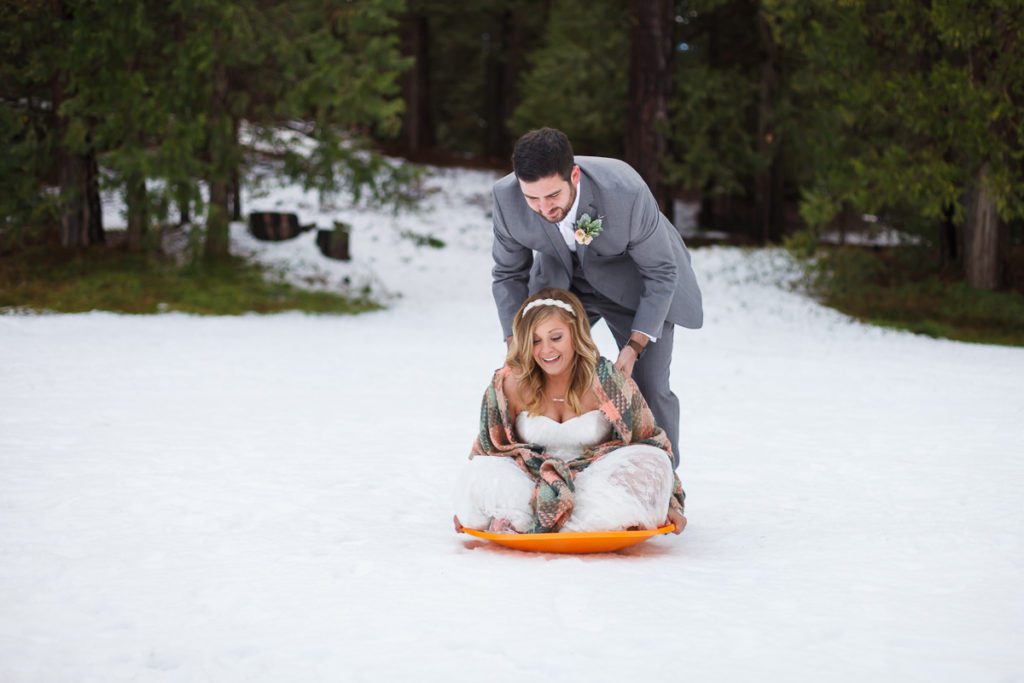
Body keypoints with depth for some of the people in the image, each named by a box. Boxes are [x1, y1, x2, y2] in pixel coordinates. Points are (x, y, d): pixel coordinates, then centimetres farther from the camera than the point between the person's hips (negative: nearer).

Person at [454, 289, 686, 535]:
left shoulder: (609, 382, -10)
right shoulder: (509, 384, -8)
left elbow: (651, 443, 1)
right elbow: (488, 446, 7)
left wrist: (670, 503, -4)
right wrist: (467, 508, 7)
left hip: (597, 484, 1)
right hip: (530, 485, 0)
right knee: (479, 474, -25)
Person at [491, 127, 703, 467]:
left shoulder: (627, 192, -39)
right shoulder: (507, 198, -29)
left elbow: (661, 273, -23)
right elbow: (508, 274, -9)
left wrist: (634, 347, -29)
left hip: (633, 283, -3)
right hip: (560, 280, 3)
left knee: (649, 386, -8)